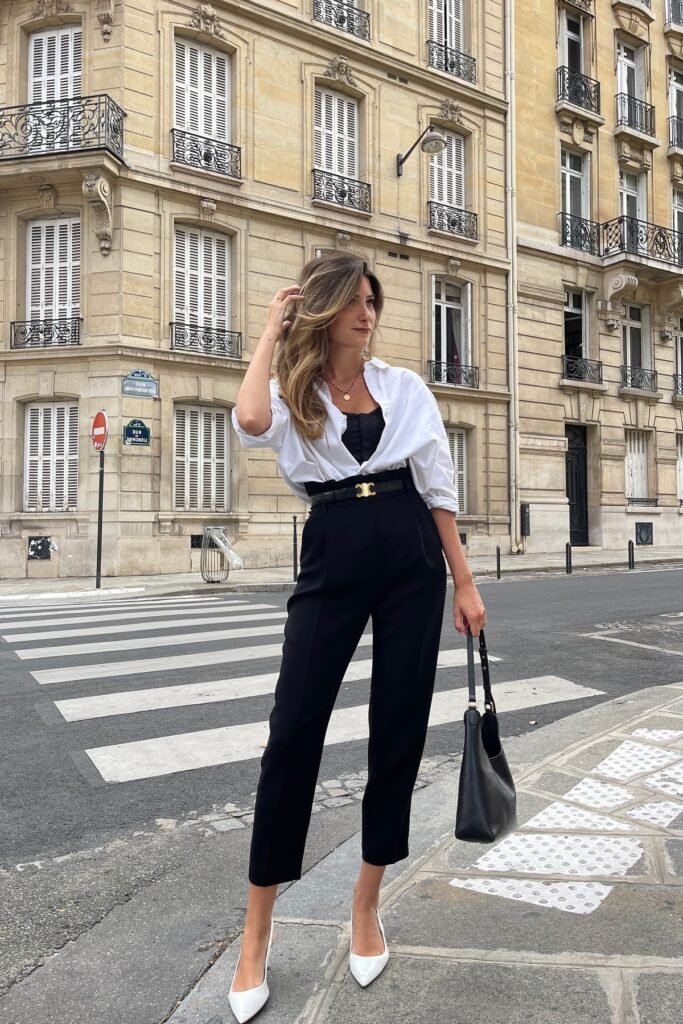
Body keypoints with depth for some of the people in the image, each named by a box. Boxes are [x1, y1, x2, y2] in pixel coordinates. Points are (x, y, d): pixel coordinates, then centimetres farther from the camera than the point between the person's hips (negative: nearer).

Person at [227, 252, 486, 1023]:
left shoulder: (407, 387, 10)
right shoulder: (293, 395, 5)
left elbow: (439, 487, 9)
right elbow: (250, 423, -20)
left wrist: (463, 582, 4)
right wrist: (272, 330, -6)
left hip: (411, 560, 2)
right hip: (330, 562, -2)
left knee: (398, 729, 6)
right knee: (294, 729, -5)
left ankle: (366, 903, 27)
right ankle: (256, 928, 13)